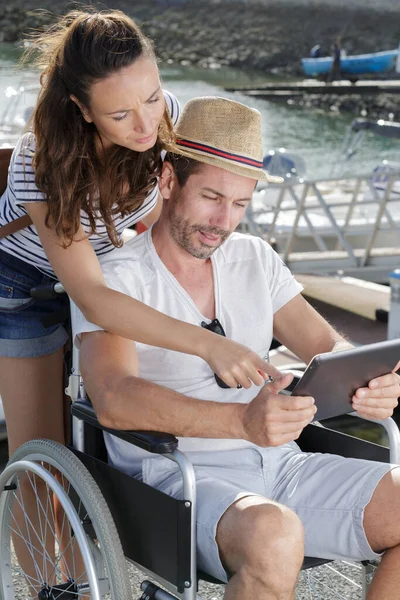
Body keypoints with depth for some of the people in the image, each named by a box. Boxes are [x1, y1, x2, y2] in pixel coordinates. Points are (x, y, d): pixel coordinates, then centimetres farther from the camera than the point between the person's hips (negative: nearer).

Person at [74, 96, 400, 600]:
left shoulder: (255, 260, 13)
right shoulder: (115, 279, -7)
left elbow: (329, 348, 12)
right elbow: (113, 398, -23)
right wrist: (243, 420, -39)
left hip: (282, 465, 6)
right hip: (178, 481, -6)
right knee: (274, 535, -37)